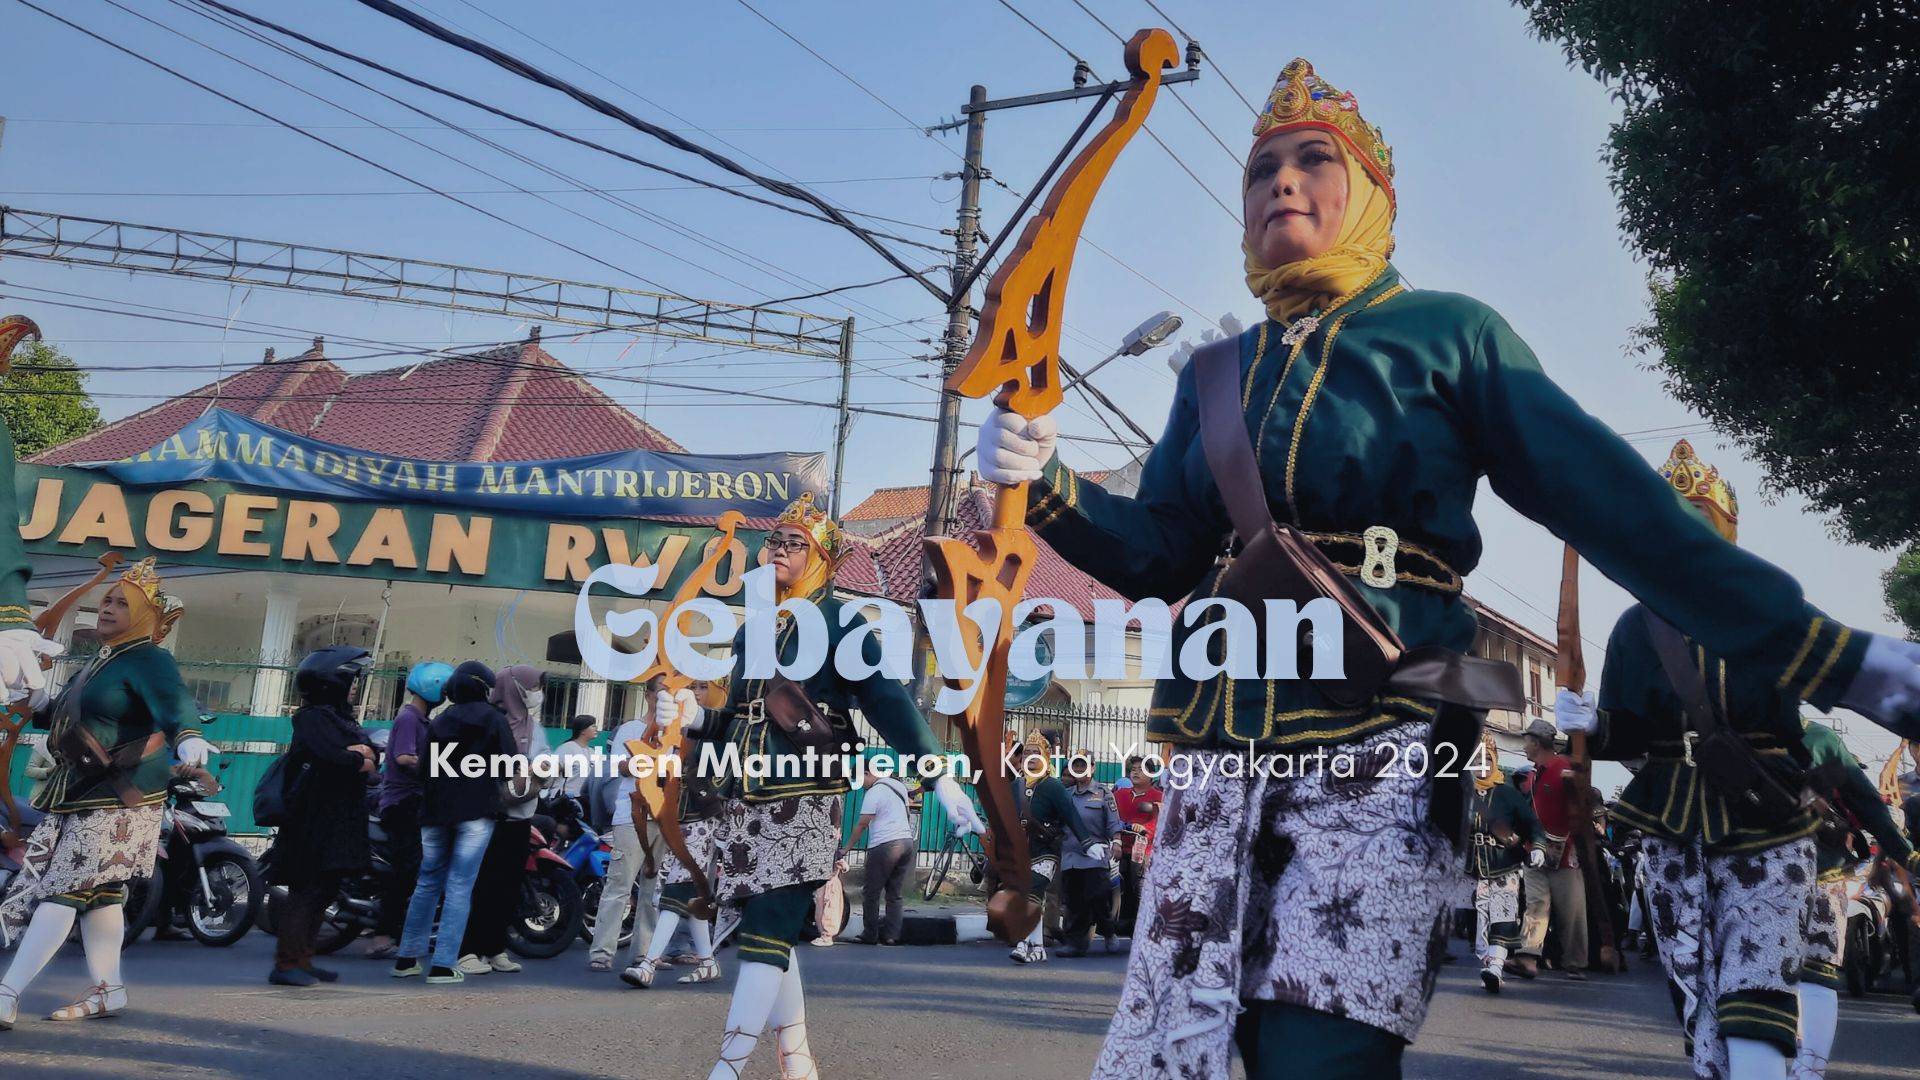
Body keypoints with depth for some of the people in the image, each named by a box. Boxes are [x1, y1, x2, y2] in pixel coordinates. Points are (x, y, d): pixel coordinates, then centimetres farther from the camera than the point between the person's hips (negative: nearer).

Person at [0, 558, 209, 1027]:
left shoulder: (149, 660, -11)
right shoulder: (100, 661, 18)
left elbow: (174, 704, -31)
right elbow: (59, 715, 31)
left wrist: (188, 738, -51)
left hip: (119, 797, -9)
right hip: (79, 794, 9)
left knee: (63, 887, -10)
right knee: (97, 890, 11)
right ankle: (107, 989, 18)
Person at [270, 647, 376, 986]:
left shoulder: (341, 717, 19)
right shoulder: (313, 717, -9)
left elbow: (369, 754, 9)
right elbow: (331, 756, -24)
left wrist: (355, 755, -13)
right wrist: (358, 758, -5)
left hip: (338, 822, 9)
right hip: (316, 821, -9)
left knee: (324, 890, 11)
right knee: (308, 889, -9)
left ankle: (302, 961, 17)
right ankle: (287, 964, -7)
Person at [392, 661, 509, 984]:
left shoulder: (437, 722, 13)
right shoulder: (492, 717, -1)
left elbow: (425, 766, 12)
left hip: (436, 811, 5)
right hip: (476, 811, -5)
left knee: (428, 882, 15)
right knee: (459, 886, -5)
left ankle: (408, 957, 17)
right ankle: (443, 964, -7)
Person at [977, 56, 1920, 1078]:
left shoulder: (1448, 334, 5)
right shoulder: (1215, 371, 17)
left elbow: (1616, 506, -1)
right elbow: (1159, 554, 11)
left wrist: (1836, 658, -7)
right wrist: (1042, 481, -8)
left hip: (1377, 745, -4)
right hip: (1218, 748, 4)